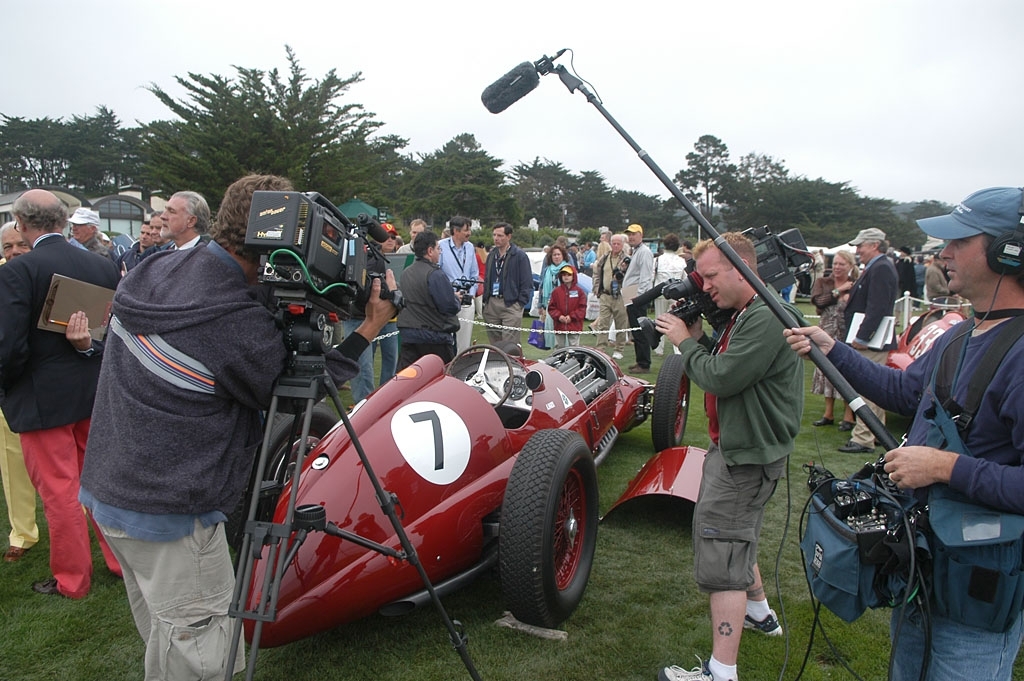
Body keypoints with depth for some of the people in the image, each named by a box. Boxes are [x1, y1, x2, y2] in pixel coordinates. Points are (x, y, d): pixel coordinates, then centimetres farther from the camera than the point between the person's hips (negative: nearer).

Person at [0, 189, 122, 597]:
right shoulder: (103, 265, -2)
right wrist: (90, 347, 2)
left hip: (43, 398, -5)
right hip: (97, 391, 5)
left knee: (59, 491, 8)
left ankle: (71, 579, 23)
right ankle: (120, 560, 30)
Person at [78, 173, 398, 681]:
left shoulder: (151, 270, -3)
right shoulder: (240, 324, -27)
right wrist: (369, 331, -6)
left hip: (107, 487, 9)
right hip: (170, 513, -9)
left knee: (163, 629, 26)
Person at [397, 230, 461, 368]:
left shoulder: (406, 272, 9)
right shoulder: (435, 275, -16)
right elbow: (451, 307, -19)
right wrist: (456, 298, 3)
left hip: (408, 334, 7)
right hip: (434, 336, -7)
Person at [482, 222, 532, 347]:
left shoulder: (519, 255, -4)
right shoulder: (491, 255, 16)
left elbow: (527, 283, -5)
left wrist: (521, 303, -11)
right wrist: (485, 300, 13)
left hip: (511, 304, -6)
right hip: (491, 303, 6)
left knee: (510, 345, -8)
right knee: (494, 343, 9)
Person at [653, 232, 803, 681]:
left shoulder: (767, 318, -24)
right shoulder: (744, 314, 9)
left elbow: (721, 378, -28)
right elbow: (719, 366, 11)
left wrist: (685, 342, -13)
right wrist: (697, 336, -4)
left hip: (746, 456, -11)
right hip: (736, 446, 11)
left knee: (721, 554, -7)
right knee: (735, 538, 28)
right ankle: (759, 614, 50)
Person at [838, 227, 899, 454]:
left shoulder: (881, 269, -16)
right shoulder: (876, 268, 18)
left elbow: (877, 308, -24)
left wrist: (862, 337, -24)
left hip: (872, 342, -11)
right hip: (871, 341, 11)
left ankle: (863, 439, -6)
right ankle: (875, 433, 26)